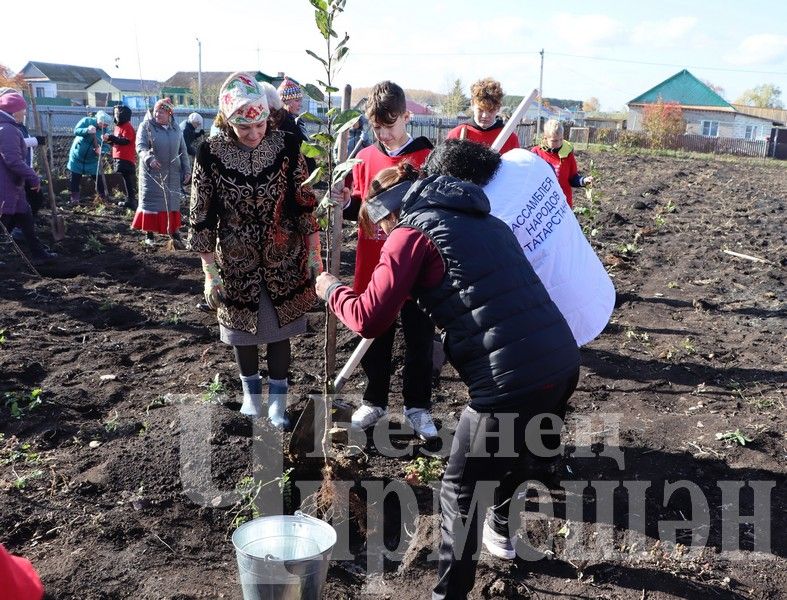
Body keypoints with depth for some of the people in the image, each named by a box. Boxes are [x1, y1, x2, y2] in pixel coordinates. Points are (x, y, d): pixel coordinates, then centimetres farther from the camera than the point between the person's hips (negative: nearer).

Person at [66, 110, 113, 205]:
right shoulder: (86, 121, -13)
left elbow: (106, 146, -11)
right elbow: (76, 131, -23)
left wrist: (101, 150, -34)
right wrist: (87, 130, -42)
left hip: (92, 159, 1)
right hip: (77, 156, -1)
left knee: (98, 178, 3)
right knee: (75, 179, 2)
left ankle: (104, 197, 16)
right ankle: (74, 198, 11)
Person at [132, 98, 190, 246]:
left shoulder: (176, 129, 10)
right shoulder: (146, 126, -2)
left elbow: (183, 151, 14)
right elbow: (140, 146, -11)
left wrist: (186, 170, 9)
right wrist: (149, 158, -31)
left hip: (172, 174, 3)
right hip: (152, 173, -3)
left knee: (172, 203, 7)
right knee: (151, 202, 0)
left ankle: (174, 232, 14)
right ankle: (149, 234, 8)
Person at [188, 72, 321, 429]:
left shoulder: (286, 146, -9)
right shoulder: (210, 154, -12)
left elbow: (304, 202, -1)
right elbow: (201, 218, -6)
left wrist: (314, 253, -2)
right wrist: (210, 273, -6)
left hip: (283, 259, 0)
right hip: (235, 262, 0)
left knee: (279, 330, 9)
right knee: (243, 331, 15)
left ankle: (277, 400, 25)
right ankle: (251, 393, 37)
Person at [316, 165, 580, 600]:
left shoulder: (410, 233, 0)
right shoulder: (484, 221, 23)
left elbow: (370, 320, -5)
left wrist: (331, 289, 14)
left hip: (511, 381, -8)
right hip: (563, 361, 8)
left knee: (460, 489, 13)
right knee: (514, 450, 34)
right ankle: (502, 532, 57)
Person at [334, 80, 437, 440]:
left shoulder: (427, 157, -6)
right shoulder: (365, 158, 6)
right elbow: (358, 209, 13)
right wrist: (346, 202, -8)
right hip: (373, 268, 3)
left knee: (419, 341, 8)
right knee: (374, 338, 14)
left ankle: (417, 407, 23)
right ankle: (374, 401, 31)